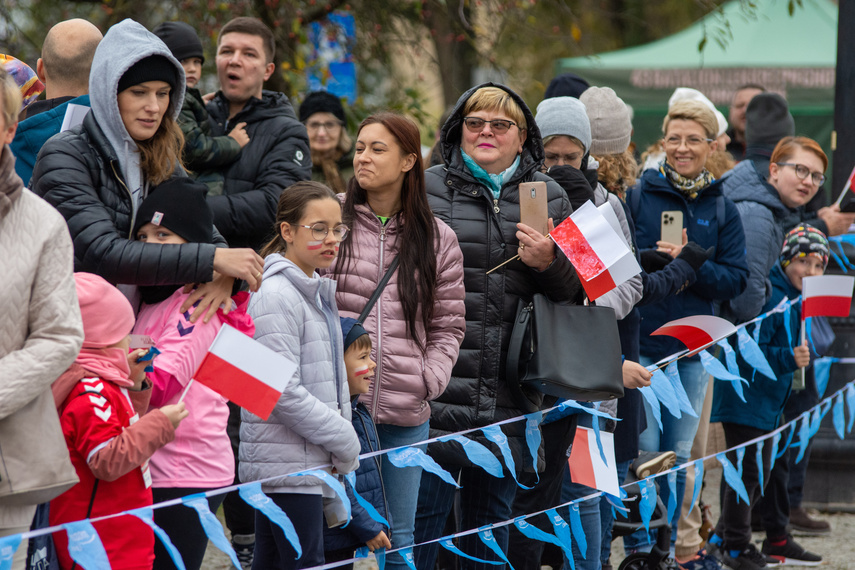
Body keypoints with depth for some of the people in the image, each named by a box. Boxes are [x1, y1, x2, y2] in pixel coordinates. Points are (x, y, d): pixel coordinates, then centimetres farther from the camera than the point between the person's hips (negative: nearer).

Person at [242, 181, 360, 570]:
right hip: (288, 463, -9)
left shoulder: (317, 293, 17)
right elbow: (284, 392, -20)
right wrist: (346, 442, -13)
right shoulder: (277, 296, -14)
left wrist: (343, 447, 12)